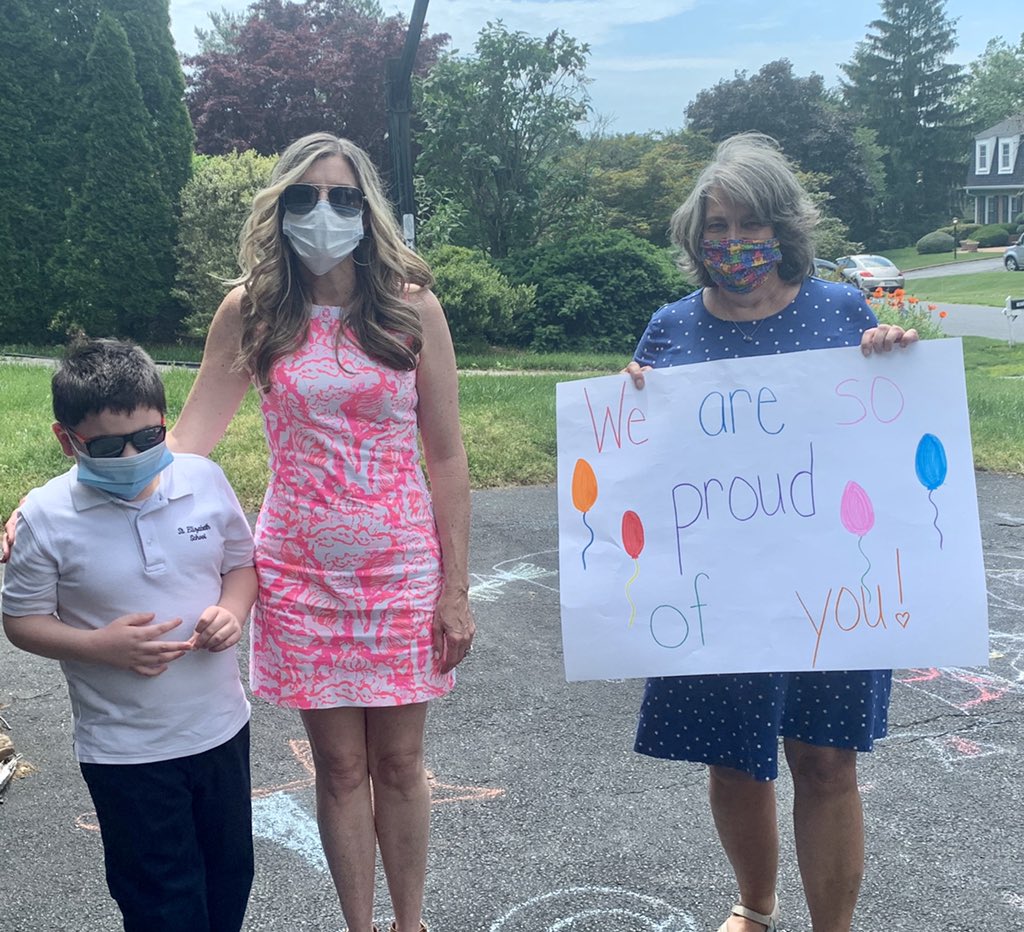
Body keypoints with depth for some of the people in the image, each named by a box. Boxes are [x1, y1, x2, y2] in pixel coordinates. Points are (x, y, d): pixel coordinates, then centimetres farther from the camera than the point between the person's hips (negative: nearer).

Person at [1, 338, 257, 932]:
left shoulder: (205, 480, -7)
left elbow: (242, 561, 7)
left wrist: (232, 609, -14)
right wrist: (99, 645, -23)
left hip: (220, 725, 3)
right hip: (125, 749, -3)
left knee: (231, 872, 22)